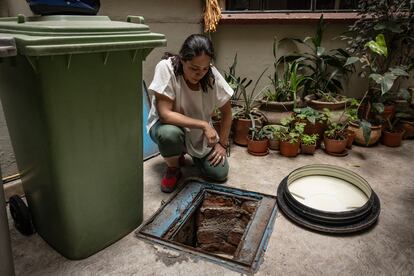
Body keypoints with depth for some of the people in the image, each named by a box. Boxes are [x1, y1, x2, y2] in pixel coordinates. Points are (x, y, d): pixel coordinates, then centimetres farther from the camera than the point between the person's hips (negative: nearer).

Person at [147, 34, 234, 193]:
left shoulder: (212, 75, -19)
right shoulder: (166, 68, -28)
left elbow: (226, 112, -6)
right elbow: (165, 114, -32)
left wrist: (222, 143, -7)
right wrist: (203, 124, -33)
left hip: (200, 133, 3)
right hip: (168, 125, -3)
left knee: (220, 173, -10)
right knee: (169, 133, -39)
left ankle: (182, 152, 21)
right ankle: (173, 170, -3)